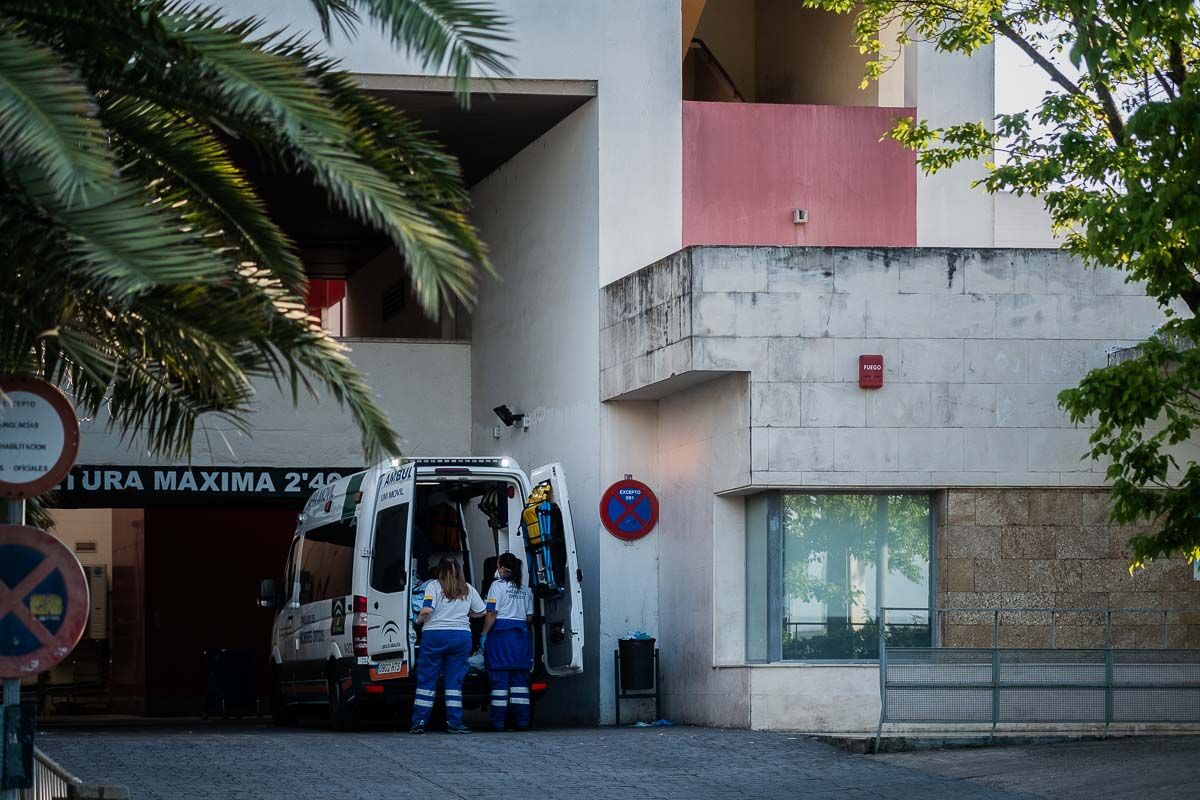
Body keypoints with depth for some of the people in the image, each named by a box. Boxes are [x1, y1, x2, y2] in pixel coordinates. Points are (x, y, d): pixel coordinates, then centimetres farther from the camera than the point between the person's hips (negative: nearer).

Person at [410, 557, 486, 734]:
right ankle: (454, 723, 2)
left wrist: (418, 621, 6)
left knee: (426, 680, 3)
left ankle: (419, 722, 1)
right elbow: (481, 612, 15)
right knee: (454, 680, 6)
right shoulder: (468, 589, 9)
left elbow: (427, 610, -13)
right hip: (461, 636, 2)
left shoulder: (434, 586, -1)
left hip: (435, 635, -2)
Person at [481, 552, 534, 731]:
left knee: (499, 678, -3)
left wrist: (484, 635, -4)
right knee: (520, 678, 6)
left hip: (501, 633, -5)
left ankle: (498, 720, -5)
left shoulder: (498, 586, -4)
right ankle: (522, 720, 3)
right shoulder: (525, 590, 12)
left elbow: (491, 614, -9)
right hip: (521, 634, 5)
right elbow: (529, 618, 13)